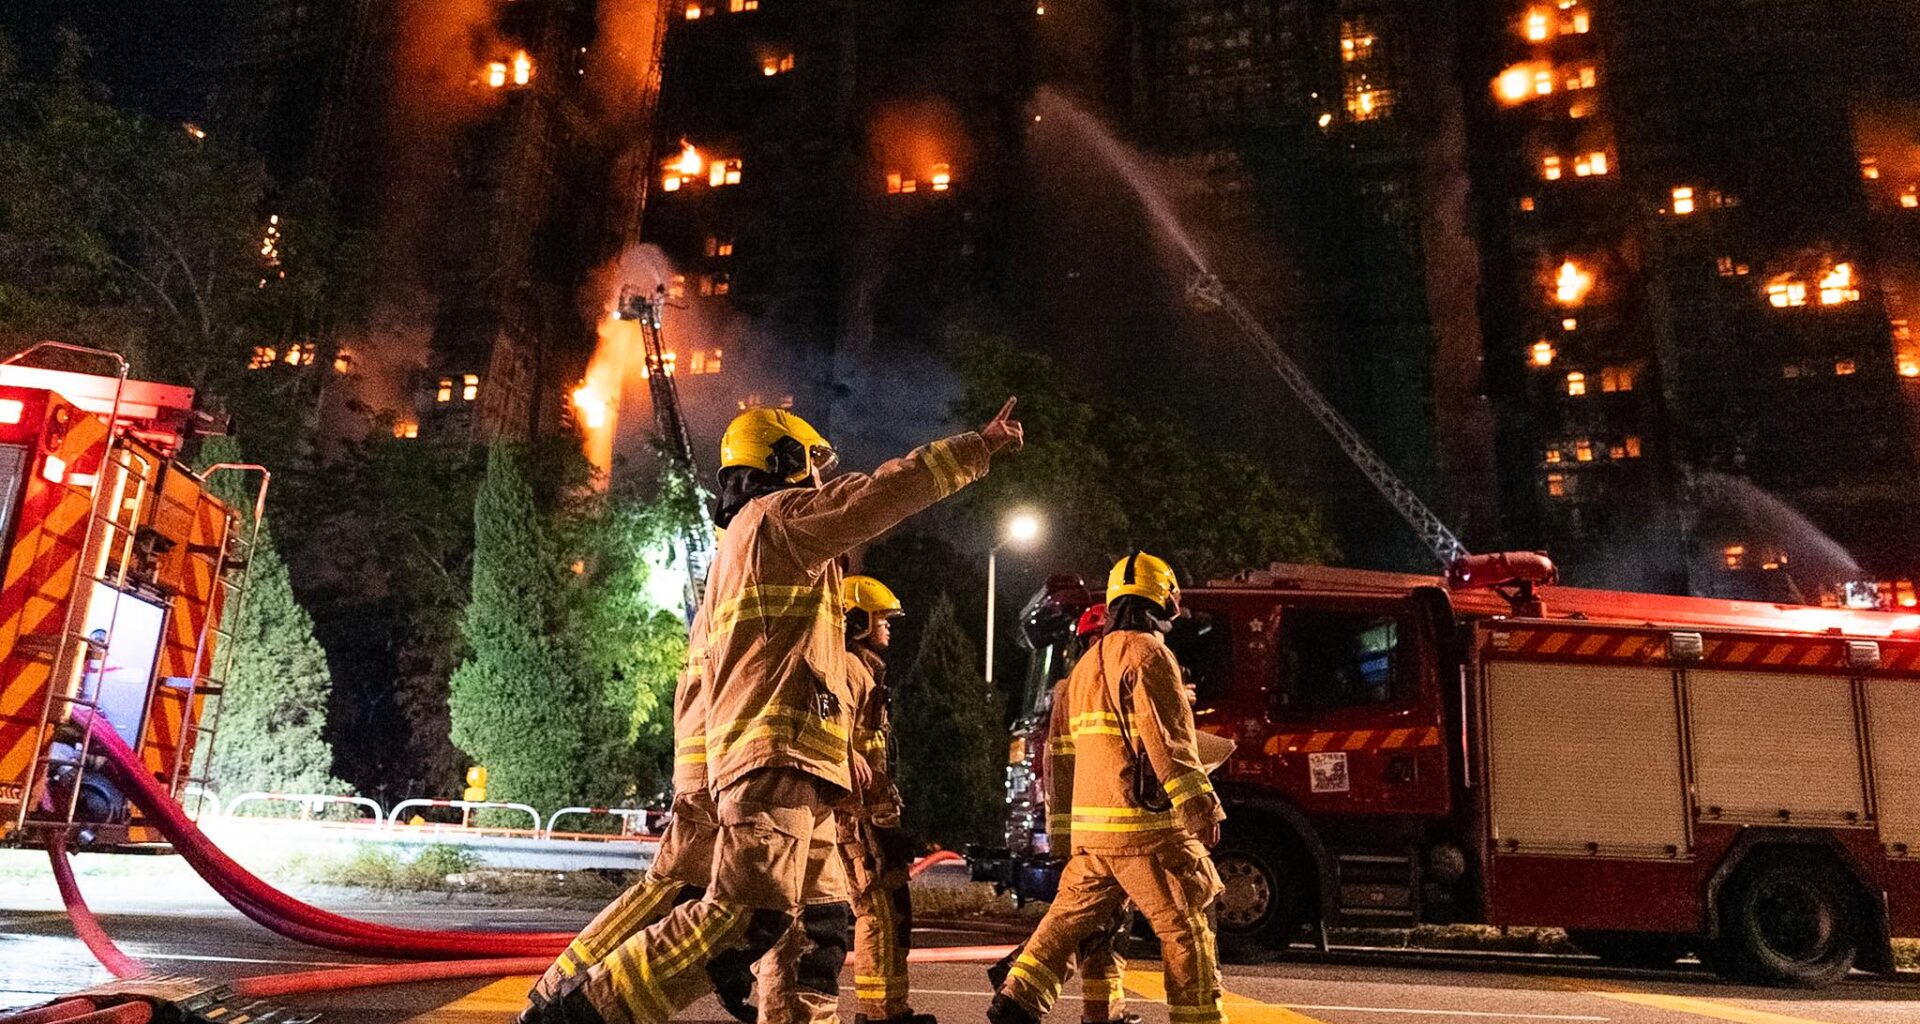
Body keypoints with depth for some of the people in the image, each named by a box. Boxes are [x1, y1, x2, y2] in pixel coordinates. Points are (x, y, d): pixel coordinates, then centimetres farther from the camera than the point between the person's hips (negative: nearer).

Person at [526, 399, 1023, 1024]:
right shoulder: (780, 513, 1)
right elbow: (884, 492, -8)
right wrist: (979, 447, 0)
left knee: (824, 923, 8)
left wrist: (840, 748, 28)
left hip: (784, 761, 11)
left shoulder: (736, 552, 30)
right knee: (749, 915, -18)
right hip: (777, 751, -11)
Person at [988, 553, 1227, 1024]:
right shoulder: (1148, 654, -9)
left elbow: (1065, 750, 23)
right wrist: (1202, 806, -15)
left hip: (1091, 825, 8)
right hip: (1145, 824, -8)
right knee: (1185, 925, 0)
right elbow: (1167, 741, -18)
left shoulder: (1088, 663, 18)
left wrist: (1065, 810, 29)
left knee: (1071, 914, 14)